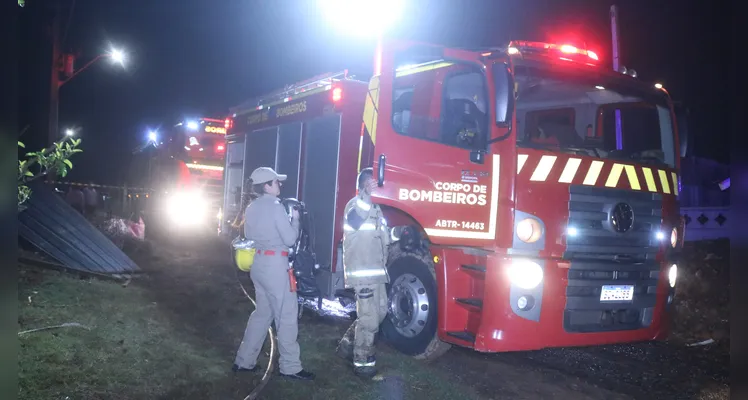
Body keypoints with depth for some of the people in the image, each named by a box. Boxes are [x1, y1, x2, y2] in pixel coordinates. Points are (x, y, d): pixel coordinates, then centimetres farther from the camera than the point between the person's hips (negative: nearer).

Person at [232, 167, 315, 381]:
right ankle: (290, 366, 5)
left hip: (257, 262, 9)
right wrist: (295, 218, 2)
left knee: (262, 312, 18)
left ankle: (244, 360, 21)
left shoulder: (251, 208, 11)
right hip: (274, 263, -9)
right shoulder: (275, 206, -14)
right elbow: (290, 239, -14)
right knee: (287, 314, -1)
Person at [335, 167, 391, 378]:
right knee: (369, 318, -6)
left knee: (380, 311, 17)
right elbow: (354, 220, -27)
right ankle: (362, 362, 7)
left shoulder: (376, 207, 19)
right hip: (362, 272, -10)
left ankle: (348, 343, 31)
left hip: (376, 270, 10)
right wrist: (367, 193, -32)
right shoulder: (355, 203, -9)